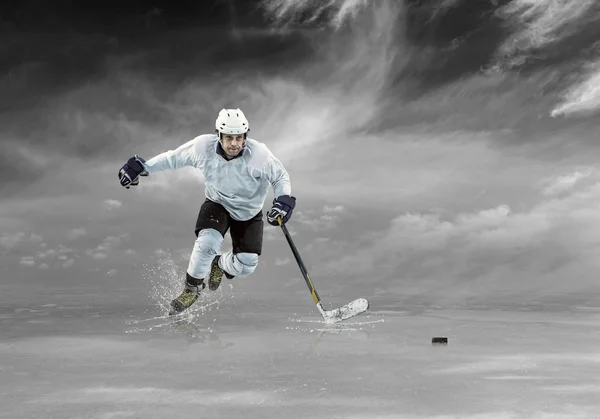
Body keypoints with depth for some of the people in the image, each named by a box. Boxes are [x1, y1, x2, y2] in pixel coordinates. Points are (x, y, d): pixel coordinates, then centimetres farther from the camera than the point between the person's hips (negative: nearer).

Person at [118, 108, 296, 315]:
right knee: (207, 242, -28)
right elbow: (173, 158, -6)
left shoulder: (259, 154, -28)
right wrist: (142, 166, -5)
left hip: (249, 213, 0)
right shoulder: (204, 146, -23)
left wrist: (283, 201, -29)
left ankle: (220, 264, 28)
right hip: (217, 204, 0)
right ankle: (192, 288, 1)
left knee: (246, 266, -11)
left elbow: (280, 177, -12)